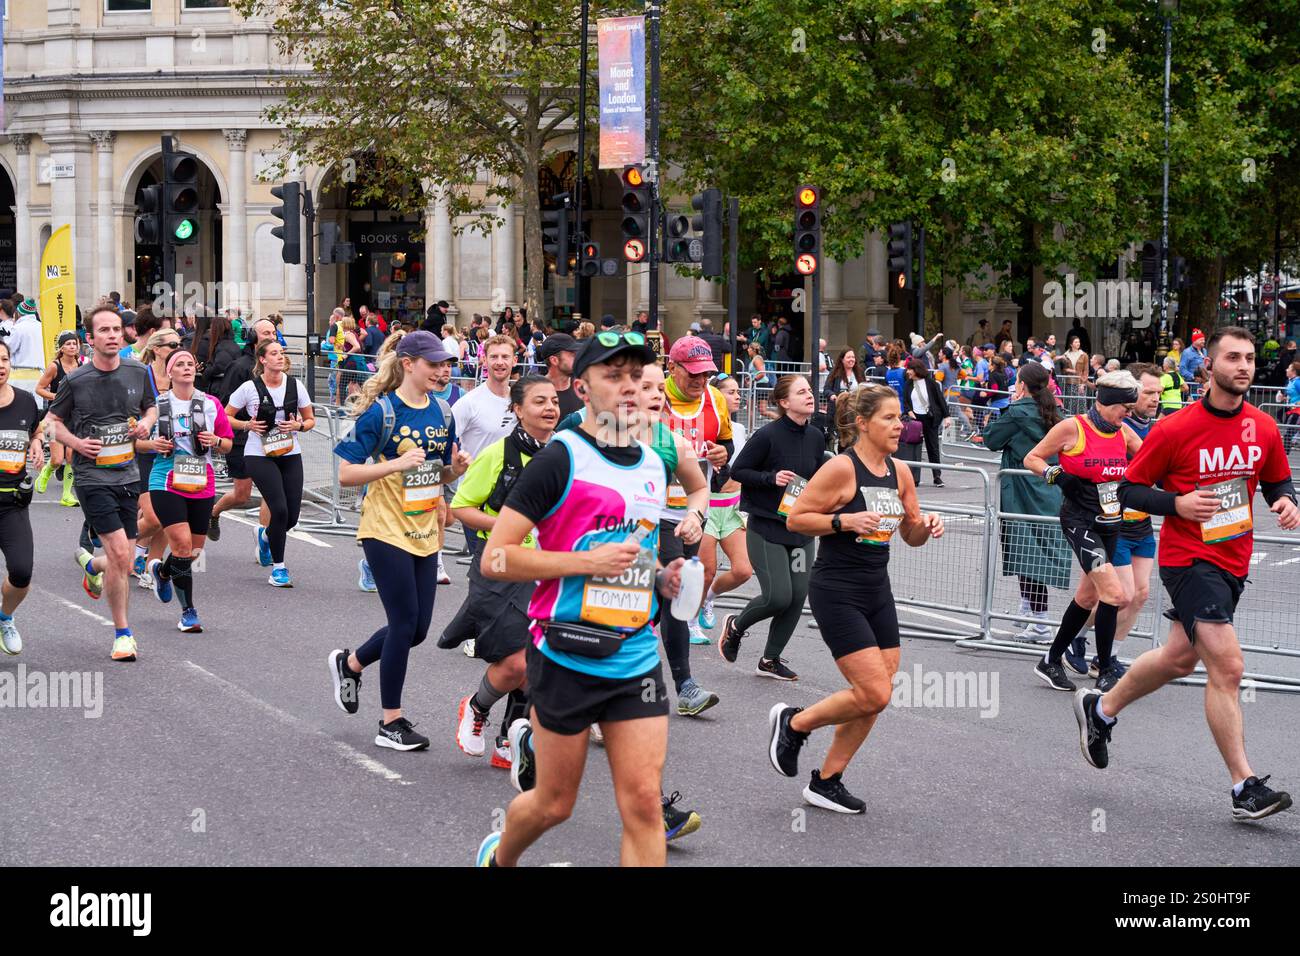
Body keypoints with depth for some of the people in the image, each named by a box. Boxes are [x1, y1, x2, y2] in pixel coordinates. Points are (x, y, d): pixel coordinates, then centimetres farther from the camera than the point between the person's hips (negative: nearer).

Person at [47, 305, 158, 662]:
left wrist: (146, 423, -1)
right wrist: (76, 443, -11)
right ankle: (122, 633, -2)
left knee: (124, 563, 7)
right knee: (119, 553, -16)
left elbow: (150, 406, 21)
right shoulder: (75, 381, -7)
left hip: (128, 476, 4)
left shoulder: (138, 373, 3)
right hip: (92, 478, -4)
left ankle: (92, 566, 44)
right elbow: (54, 420, 7)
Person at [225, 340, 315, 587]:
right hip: (259, 456, -4)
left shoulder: (295, 385, 3)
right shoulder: (250, 388, -5)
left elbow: (311, 419, 12)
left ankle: (265, 535, 37)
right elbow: (225, 417, 4)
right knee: (280, 509, -17)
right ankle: (278, 567, -2)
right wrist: (247, 425, -12)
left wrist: (299, 426, -8)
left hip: (290, 455, 4)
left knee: (292, 516, 0)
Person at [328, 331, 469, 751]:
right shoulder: (380, 411, -12)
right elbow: (346, 474, -14)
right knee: (405, 623, -6)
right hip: (386, 531, -7)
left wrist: (456, 467, -4)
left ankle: (349, 663, 35)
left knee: (417, 629, 8)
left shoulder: (442, 413, 7)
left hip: (425, 534, 7)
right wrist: (397, 463, -24)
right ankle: (391, 723, 8)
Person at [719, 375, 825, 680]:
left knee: (798, 596, 3)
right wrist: (771, 478, -20)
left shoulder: (815, 437, 5)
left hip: (800, 529, 6)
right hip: (766, 528, -6)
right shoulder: (767, 435, -15)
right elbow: (738, 470, -8)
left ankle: (770, 659, 18)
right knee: (778, 596, -12)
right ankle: (735, 626, 19)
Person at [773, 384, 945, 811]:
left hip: (877, 592, 8)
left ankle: (826, 781, 19)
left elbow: (911, 535, 17)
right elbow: (795, 518, -12)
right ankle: (792, 723, 11)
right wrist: (845, 521, -23)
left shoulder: (899, 472, 7)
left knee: (877, 697, 6)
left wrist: (926, 525, -5)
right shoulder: (842, 468, -14)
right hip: (837, 593, -8)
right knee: (873, 694, -13)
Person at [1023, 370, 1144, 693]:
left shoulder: (1123, 433, 7)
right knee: (1114, 594, -18)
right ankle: (1105, 672, -5)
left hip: (1110, 522, 7)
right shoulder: (1072, 427, -10)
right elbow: (1032, 458, -2)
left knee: (1088, 597, 14)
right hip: (1079, 520, -7)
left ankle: (1051, 662, 29)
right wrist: (1055, 474, -18)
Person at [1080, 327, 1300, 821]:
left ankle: (1100, 709, 44)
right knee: (1227, 665, -14)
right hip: (1188, 557, -7)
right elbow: (1129, 489, -5)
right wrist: (1177, 504, -22)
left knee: (1179, 657, 20)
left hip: (1233, 563, 7)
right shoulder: (1174, 430, -12)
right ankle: (1245, 787, -10)